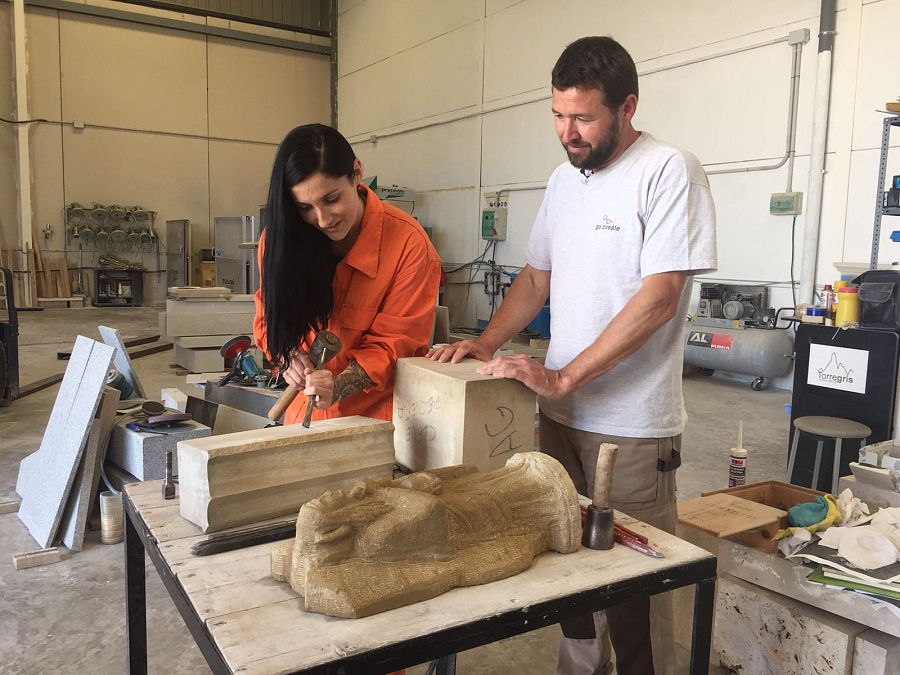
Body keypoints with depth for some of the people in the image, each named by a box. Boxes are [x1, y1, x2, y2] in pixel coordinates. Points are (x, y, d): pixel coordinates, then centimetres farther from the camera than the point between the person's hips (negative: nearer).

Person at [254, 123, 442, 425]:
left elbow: (392, 344, -16)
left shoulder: (409, 244, -20)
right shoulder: (281, 238, -9)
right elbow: (270, 318, 3)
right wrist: (288, 354, -19)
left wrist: (337, 387, -32)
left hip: (380, 412, -3)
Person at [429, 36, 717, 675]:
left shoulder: (670, 172, -11)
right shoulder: (565, 178, 11)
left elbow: (658, 299, -19)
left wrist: (564, 377, -21)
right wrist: (485, 344, 1)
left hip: (633, 428, -6)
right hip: (561, 413, 7)